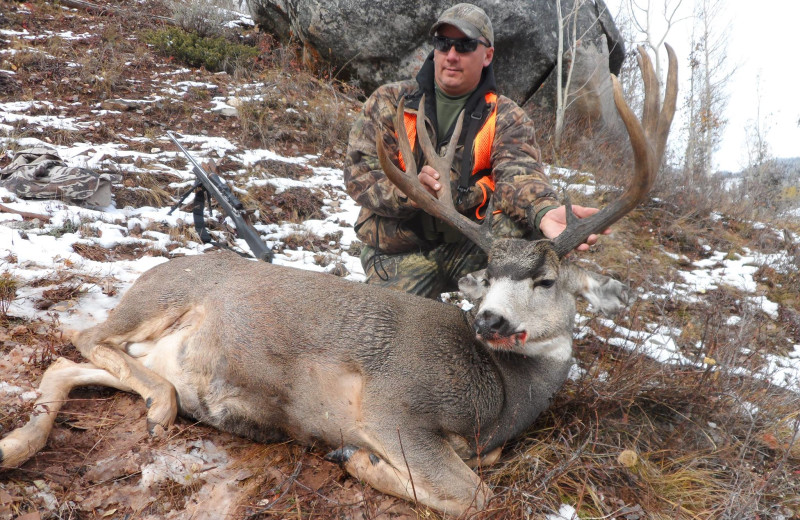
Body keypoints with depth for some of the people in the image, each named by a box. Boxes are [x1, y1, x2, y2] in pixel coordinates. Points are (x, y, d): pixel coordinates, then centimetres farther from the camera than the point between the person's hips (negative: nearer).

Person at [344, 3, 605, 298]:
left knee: (523, 227, -27)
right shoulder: (389, 102, 3)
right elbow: (359, 172, -6)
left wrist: (544, 212, -42)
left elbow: (517, 172, -18)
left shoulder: (504, 117, 1)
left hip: (473, 245, 0)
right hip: (401, 251, 0)